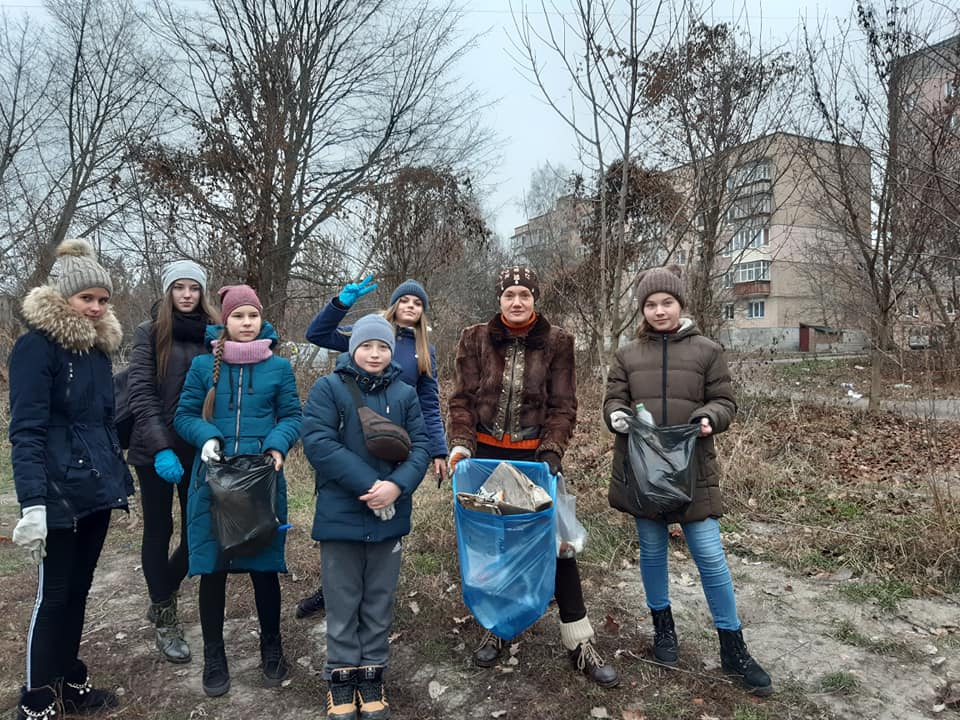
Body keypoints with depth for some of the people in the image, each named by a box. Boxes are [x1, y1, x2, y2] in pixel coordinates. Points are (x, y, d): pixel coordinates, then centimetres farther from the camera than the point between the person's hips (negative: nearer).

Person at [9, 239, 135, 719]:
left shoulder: (98, 348, 11)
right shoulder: (36, 345, -12)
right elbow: (26, 431, -18)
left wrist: (121, 480, 17)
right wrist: (32, 503, -25)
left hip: (97, 490, 7)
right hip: (60, 494, -7)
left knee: (78, 588, 16)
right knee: (54, 594, 3)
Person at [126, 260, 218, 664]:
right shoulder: (150, 332, -1)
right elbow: (140, 391, -10)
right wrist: (159, 447, -20)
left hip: (200, 449, 3)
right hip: (156, 449, -2)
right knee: (159, 531, 7)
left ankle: (163, 595, 33)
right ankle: (165, 619, 23)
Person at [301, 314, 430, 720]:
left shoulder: (404, 394, 5)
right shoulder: (328, 388, -5)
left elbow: (421, 446, 0)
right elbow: (317, 442, -16)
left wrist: (397, 485, -19)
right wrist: (369, 484, -21)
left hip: (390, 517, 3)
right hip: (340, 515, -3)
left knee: (380, 602, 14)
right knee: (343, 602, 11)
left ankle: (372, 676, 29)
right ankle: (342, 677, 27)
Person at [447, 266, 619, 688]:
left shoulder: (556, 342, 0)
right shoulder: (475, 339, 2)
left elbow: (563, 405, -2)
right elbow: (463, 398, 0)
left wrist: (552, 450, -15)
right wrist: (461, 442, -15)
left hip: (535, 455, -1)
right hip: (486, 454, 1)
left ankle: (579, 643, 13)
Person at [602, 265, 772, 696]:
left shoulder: (706, 351, 2)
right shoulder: (628, 355, 6)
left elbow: (725, 402, 3)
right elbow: (613, 400, 7)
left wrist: (708, 418, -19)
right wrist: (617, 415, -15)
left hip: (692, 469, -2)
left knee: (710, 555, -1)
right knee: (652, 550, 14)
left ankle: (732, 648, 16)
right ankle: (663, 627, 34)